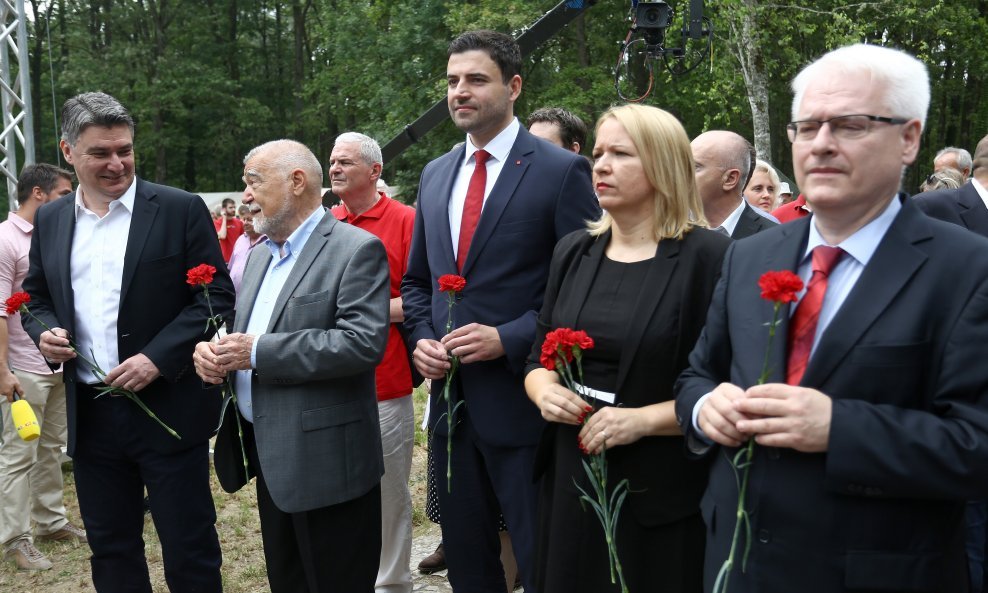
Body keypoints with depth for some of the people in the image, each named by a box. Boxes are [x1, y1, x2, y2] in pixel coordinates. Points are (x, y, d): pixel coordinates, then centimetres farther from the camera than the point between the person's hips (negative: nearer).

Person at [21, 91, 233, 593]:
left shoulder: (180, 210, -5)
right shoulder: (49, 221, 9)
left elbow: (217, 296, -7)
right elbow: (36, 298, 19)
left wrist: (158, 357, -17)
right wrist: (45, 331, -4)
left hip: (167, 408, -4)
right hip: (90, 415, 5)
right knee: (110, 552, 17)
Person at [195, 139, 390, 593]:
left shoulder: (356, 250, -12)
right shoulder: (260, 255, 14)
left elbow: (363, 343, -24)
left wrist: (258, 352, -21)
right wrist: (212, 351, -3)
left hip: (325, 461, -8)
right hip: (269, 456, 8)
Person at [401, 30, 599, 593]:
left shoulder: (562, 171, -8)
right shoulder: (435, 175, 11)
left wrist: (508, 339, -18)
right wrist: (421, 338, 0)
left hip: (521, 402, -6)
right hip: (450, 399, 6)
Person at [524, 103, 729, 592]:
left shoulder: (710, 256, -10)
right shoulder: (573, 252, 7)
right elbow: (538, 358, 14)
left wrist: (645, 419, -21)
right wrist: (543, 390, -7)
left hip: (663, 492, -5)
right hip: (571, 477, 5)